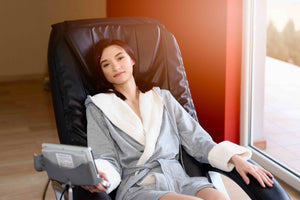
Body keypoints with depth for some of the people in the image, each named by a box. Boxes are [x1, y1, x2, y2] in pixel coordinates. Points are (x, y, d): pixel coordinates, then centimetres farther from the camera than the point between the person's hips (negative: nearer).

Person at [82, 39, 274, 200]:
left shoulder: (162, 97, 22)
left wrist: (236, 159, 0)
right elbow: (108, 161, 5)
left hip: (180, 178, 4)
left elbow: (196, 139, 16)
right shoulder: (98, 107, 13)